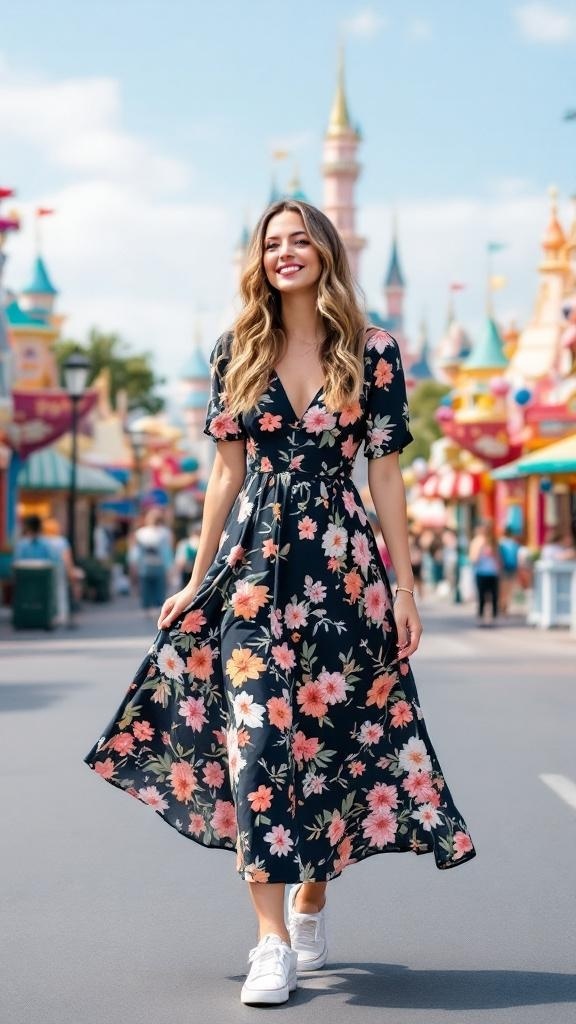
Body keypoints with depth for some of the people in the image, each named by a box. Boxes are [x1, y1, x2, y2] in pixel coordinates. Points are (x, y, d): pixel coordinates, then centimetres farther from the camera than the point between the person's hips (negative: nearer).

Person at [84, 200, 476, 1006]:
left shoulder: (374, 354, 2)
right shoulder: (238, 352, 7)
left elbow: (386, 474, 2)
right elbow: (227, 472, 9)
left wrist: (405, 585, -1)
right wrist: (197, 581, 7)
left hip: (342, 564, -1)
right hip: (254, 563, 1)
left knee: (329, 737, 4)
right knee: (255, 739, -9)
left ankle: (310, 910, 24)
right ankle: (274, 940, -6)